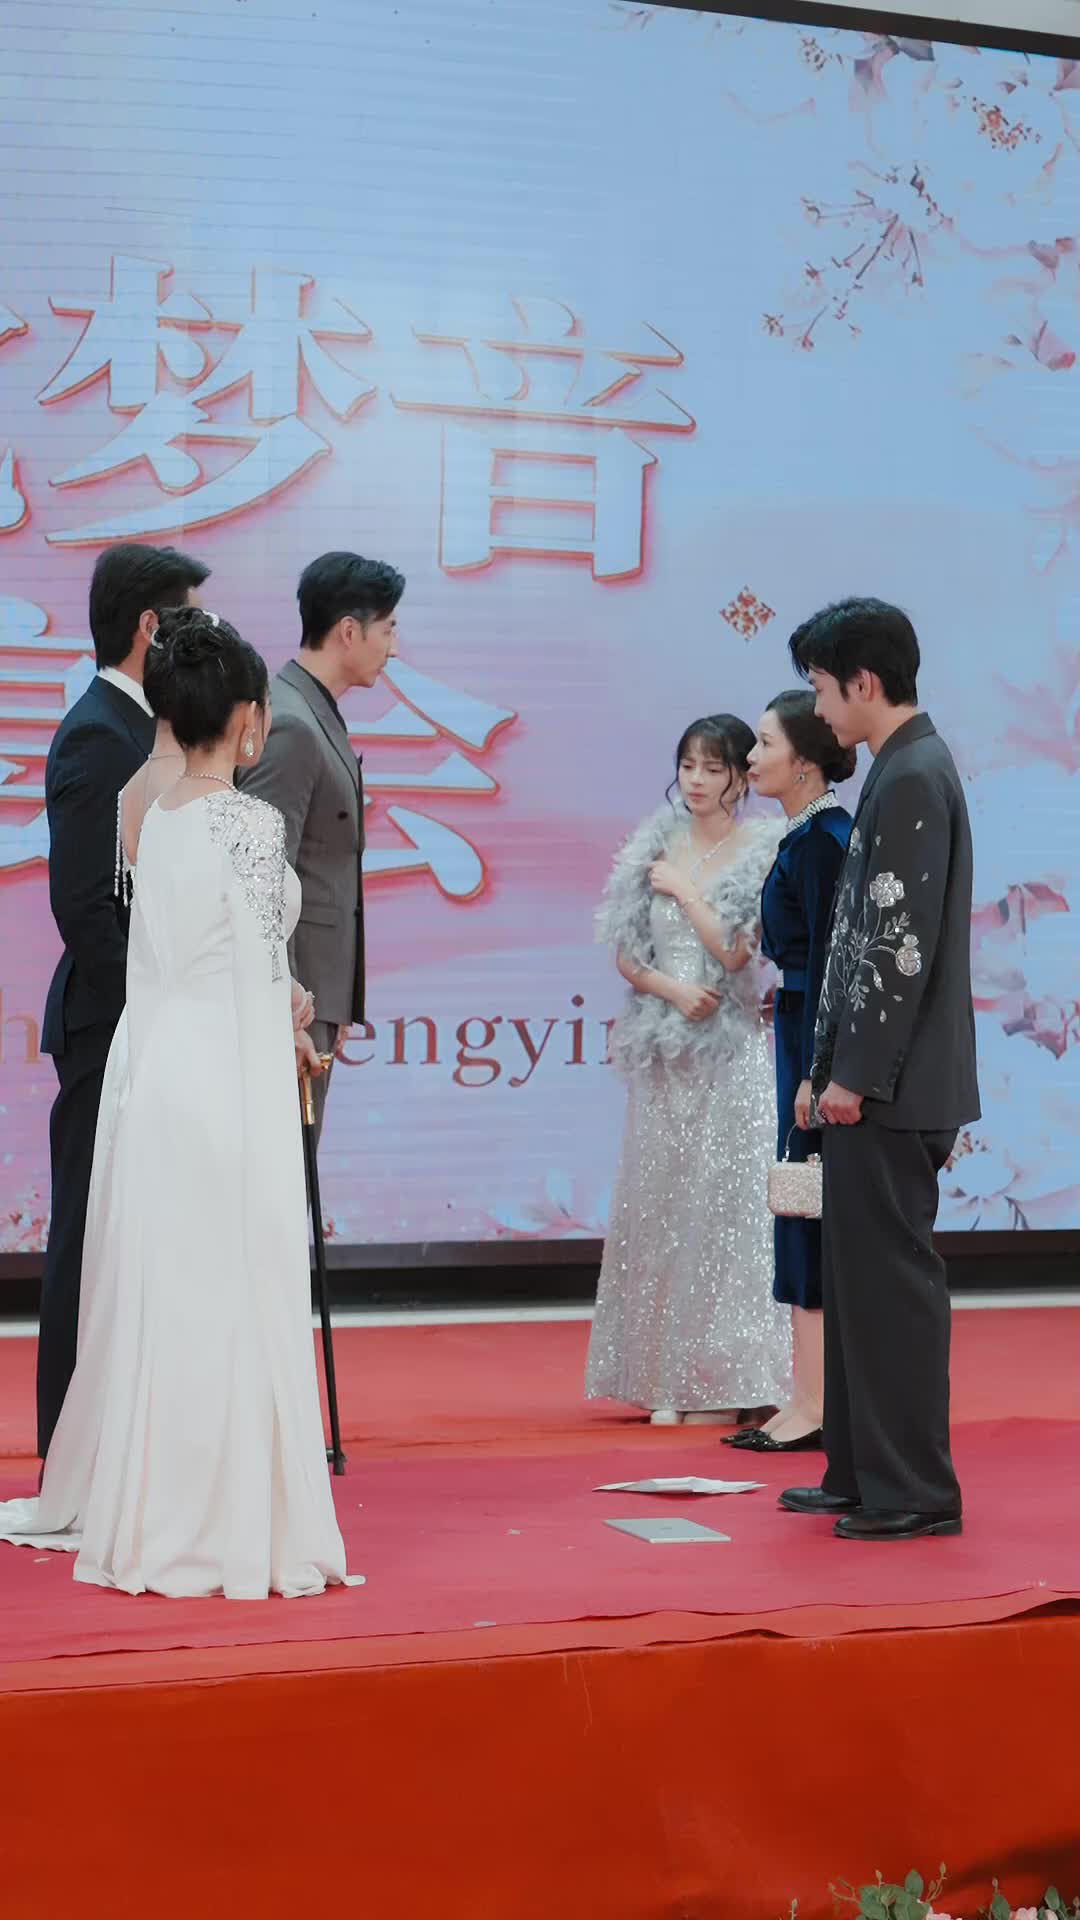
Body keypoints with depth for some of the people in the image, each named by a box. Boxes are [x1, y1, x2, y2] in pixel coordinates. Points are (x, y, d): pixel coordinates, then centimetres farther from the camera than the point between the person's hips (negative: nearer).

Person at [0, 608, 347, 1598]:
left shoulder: (155, 819, 8)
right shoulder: (253, 822, -13)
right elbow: (262, 981, -11)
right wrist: (292, 1041, 2)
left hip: (153, 1071, 7)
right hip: (226, 1080, -7)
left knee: (155, 1295, 14)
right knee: (228, 1299, -3)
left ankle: (131, 1507, 24)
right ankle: (225, 1523, 0)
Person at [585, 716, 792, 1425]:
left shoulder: (763, 853, -2)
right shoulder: (657, 848, 9)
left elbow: (734, 949, -11)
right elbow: (626, 953, 7)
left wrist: (683, 889, -4)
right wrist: (673, 991, -9)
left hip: (733, 1052, -4)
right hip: (665, 1052, 4)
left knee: (725, 1202, -5)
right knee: (660, 1202, 3)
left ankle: (726, 1379, 1)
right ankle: (668, 1379, 9)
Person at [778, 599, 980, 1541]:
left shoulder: (912, 779, -15)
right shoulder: (908, 769, 15)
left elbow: (905, 944, -20)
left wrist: (856, 1074, -17)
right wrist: (838, 1068, 19)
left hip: (892, 1086, -10)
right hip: (880, 1079, 10)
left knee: (892, 1277, -5)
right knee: (860, 1272, 14)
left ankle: (914, 1490, 1)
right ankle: (862, 1472, 21)